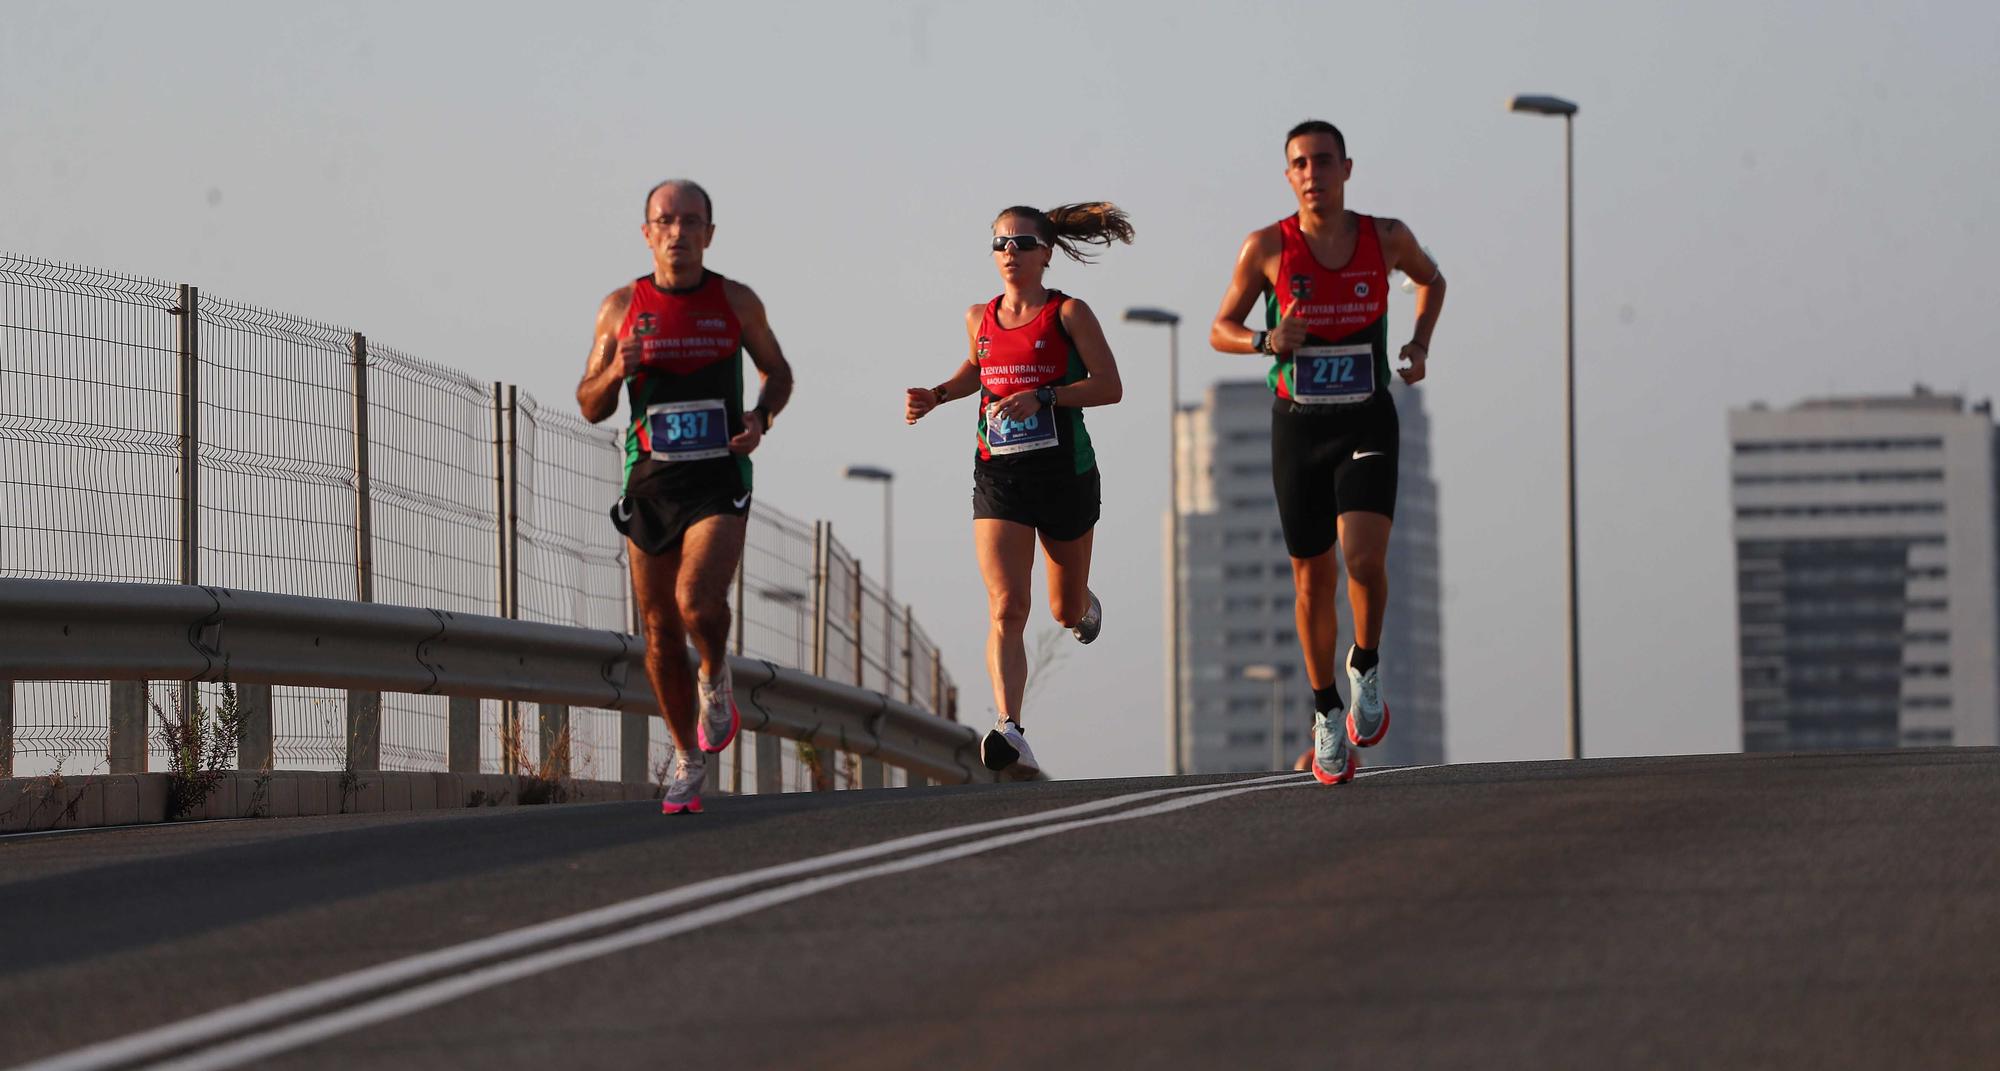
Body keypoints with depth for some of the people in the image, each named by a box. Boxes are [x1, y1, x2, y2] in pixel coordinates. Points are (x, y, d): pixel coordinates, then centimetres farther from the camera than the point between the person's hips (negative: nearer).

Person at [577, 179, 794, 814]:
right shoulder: (621, 307, 4)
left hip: (720, 481, -2)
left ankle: (716, 684, 9)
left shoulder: (736, 302, 2)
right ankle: (688, 756, 23)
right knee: (660, 629, 6)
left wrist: (762, 415, -4)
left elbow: (778, 370, 17)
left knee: (698, 601, -24)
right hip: (651, 481, 2)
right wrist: (615, 372, -12)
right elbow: (589, 407, 9)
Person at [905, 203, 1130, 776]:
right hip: (998, 477, 2)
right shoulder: (979, 319, 8)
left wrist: (1041, 396, -21)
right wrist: (936, 396, 11)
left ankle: (1083, 603, 56)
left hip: (1063, 473, -2)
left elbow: (1109, 386, -10)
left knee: (1066, 611, 17)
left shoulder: (1069, 314, -5)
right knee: (1006, 610, -17)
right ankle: (1010, 732, -27)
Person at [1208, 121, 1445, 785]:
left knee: (1365, 561, -20)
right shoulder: (1268, 248, -5)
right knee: (1313, 579, 6)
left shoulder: (1385, 238, -2)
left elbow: (1431, 280, 20)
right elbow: (1219, 330, 5)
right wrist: (1266, 341, -16)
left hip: (1367, 426, 0)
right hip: (1298, 427, 1)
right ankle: (1326, 711, 24)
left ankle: (1367, 665, 9)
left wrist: (1420, 342, 4)